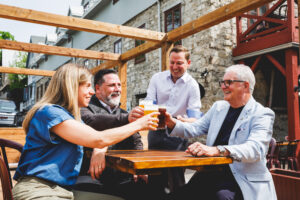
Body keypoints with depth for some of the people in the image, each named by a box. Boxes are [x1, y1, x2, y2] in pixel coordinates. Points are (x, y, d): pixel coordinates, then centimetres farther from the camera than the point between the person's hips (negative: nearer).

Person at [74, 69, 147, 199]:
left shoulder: (124, 113, 24)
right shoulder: (86, 109, 5)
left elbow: (136, 141, 14)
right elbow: (92, 121, -19)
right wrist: (126, 119, -34)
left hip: (122, 177, 5)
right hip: (91, 175, -4)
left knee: (143, 186, -22)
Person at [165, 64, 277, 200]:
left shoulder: (262, 114, -5)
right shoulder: (218, 107, 15)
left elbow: (255, 148, -22)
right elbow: (195, 129, 13)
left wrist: (217, 150, -36)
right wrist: (172, 123, -6)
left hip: (242, 180, -4)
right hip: (210, 173, 5)